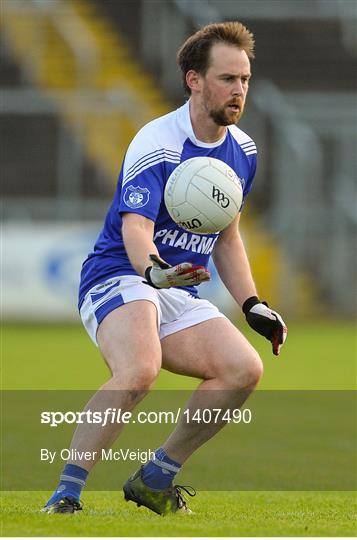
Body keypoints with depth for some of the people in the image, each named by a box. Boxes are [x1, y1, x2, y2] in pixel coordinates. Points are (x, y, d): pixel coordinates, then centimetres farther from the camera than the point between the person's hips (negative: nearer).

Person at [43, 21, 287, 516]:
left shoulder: (242, 150, 10)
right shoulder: (157, 145, -16)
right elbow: (135, 226, -28)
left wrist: (252, 305, 14)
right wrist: (153, 268, -49)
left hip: (181, 296, 8)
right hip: (117, 277, -8)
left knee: (244, 369, -13)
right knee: (139, 370, -35)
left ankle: (154, 479, 1)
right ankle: (65, 493, -33)